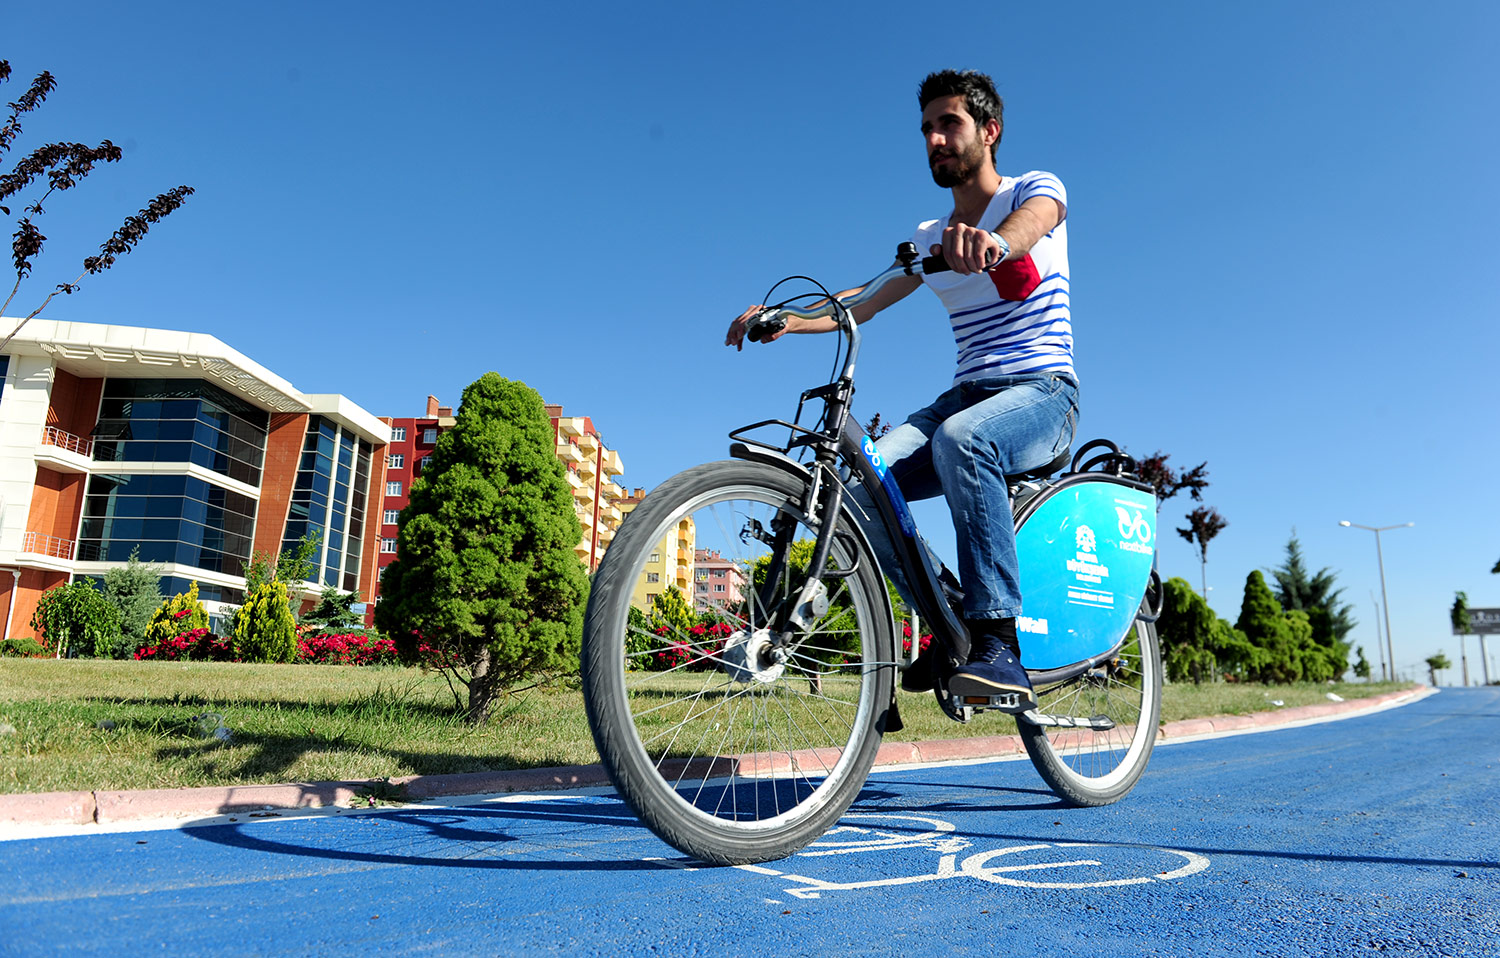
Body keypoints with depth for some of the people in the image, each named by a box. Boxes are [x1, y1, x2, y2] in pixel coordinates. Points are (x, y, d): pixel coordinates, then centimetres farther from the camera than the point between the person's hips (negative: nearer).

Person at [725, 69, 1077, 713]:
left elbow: (1030, 221, -22)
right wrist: (783, 317, -8)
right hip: (965, 394, 5)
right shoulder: (930, 238, 21)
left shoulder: (1037, 188, 5)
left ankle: (999, 647, -36)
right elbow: (863, 302, 10)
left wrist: (991, 241, -47)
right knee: (864, 479, -22)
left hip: (1043, 393, -5)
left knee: (960, 438, -39)